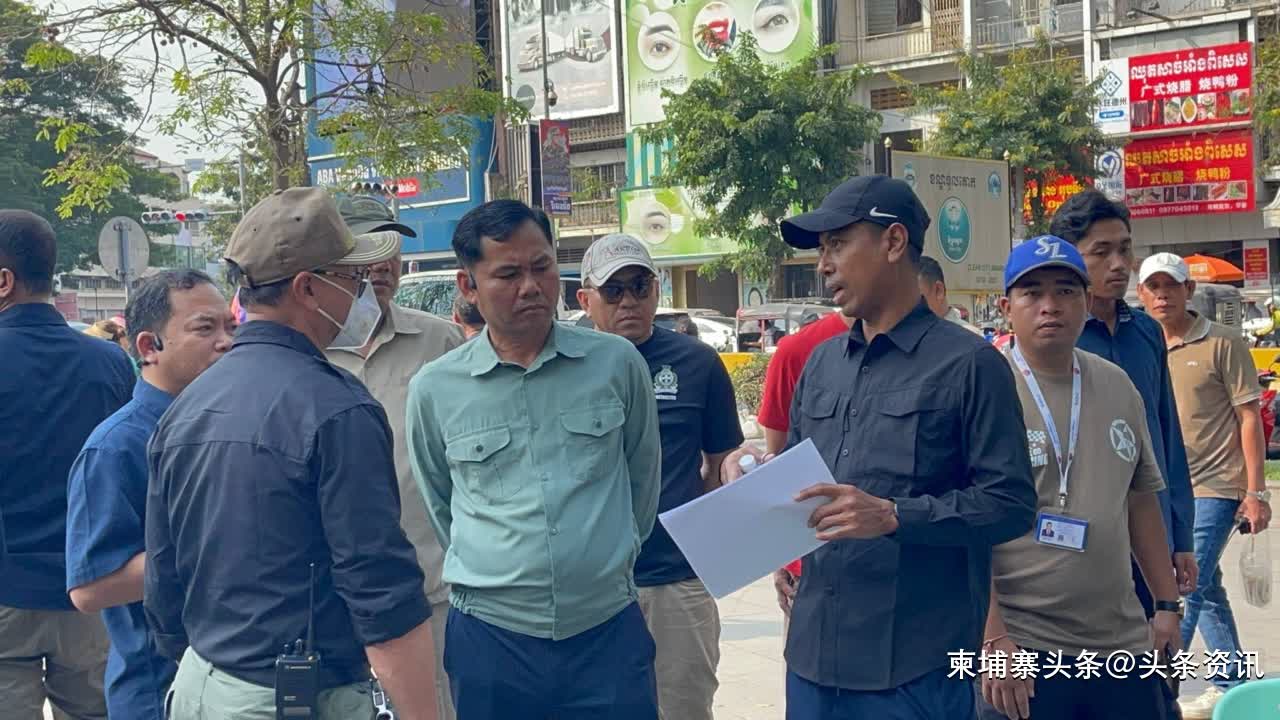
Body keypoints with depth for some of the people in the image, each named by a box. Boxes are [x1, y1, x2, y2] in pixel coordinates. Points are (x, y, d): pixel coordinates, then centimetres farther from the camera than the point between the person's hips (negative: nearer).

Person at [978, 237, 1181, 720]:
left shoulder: (1118, 387, 8)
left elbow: (1141, 499, 17)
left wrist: (1167, 603, 15)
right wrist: (993, 638, -16)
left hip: (1123, 644, 6)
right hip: (1022, 650, -5)